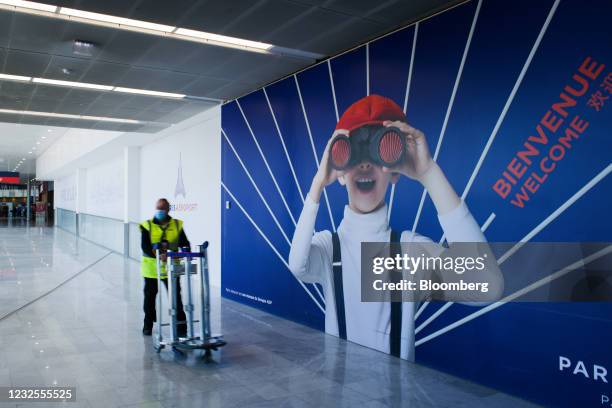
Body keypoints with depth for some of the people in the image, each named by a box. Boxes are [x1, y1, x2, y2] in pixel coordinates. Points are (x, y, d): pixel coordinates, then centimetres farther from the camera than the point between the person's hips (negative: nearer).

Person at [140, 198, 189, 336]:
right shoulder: (147, 225, -3)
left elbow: (184, 243, 2)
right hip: (152, 268, 0)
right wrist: (158, 255, -29)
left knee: (176, 297, 2)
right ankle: (148, 325, 31)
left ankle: (181, 326, 10)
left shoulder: (177, 225, 2)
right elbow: (145, 246, -13)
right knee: (149, 298, 14)